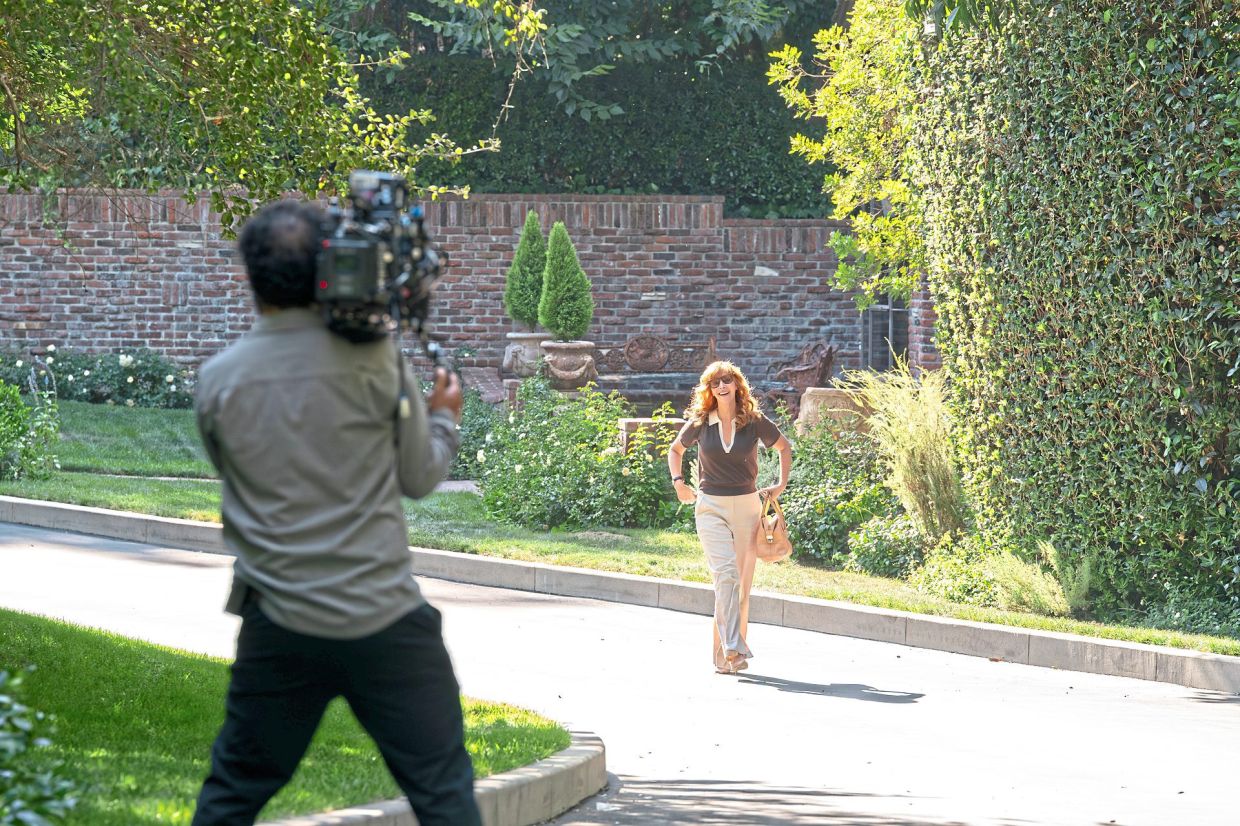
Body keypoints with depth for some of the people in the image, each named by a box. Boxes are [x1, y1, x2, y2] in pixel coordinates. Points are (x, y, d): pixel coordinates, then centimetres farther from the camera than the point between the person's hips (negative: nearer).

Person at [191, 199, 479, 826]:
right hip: (383, 620, -2)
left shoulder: (218, 380, -3)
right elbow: (419, 477, 0)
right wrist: (443, 418, 21)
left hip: (278, 626, 2)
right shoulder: (372, 358, -9)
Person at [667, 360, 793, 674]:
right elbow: (676, 449, 21)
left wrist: (781, 485, 10)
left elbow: (784, 447, 17)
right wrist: (678, 482, 8)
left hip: (747, 505, 1)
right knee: (726, 574, -17)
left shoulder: (754, 422, -1)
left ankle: (724, 653, 11)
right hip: (711, 507, -1)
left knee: (742, 582, 2)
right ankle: (734, 649, -24)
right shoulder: (700, 424, 1)